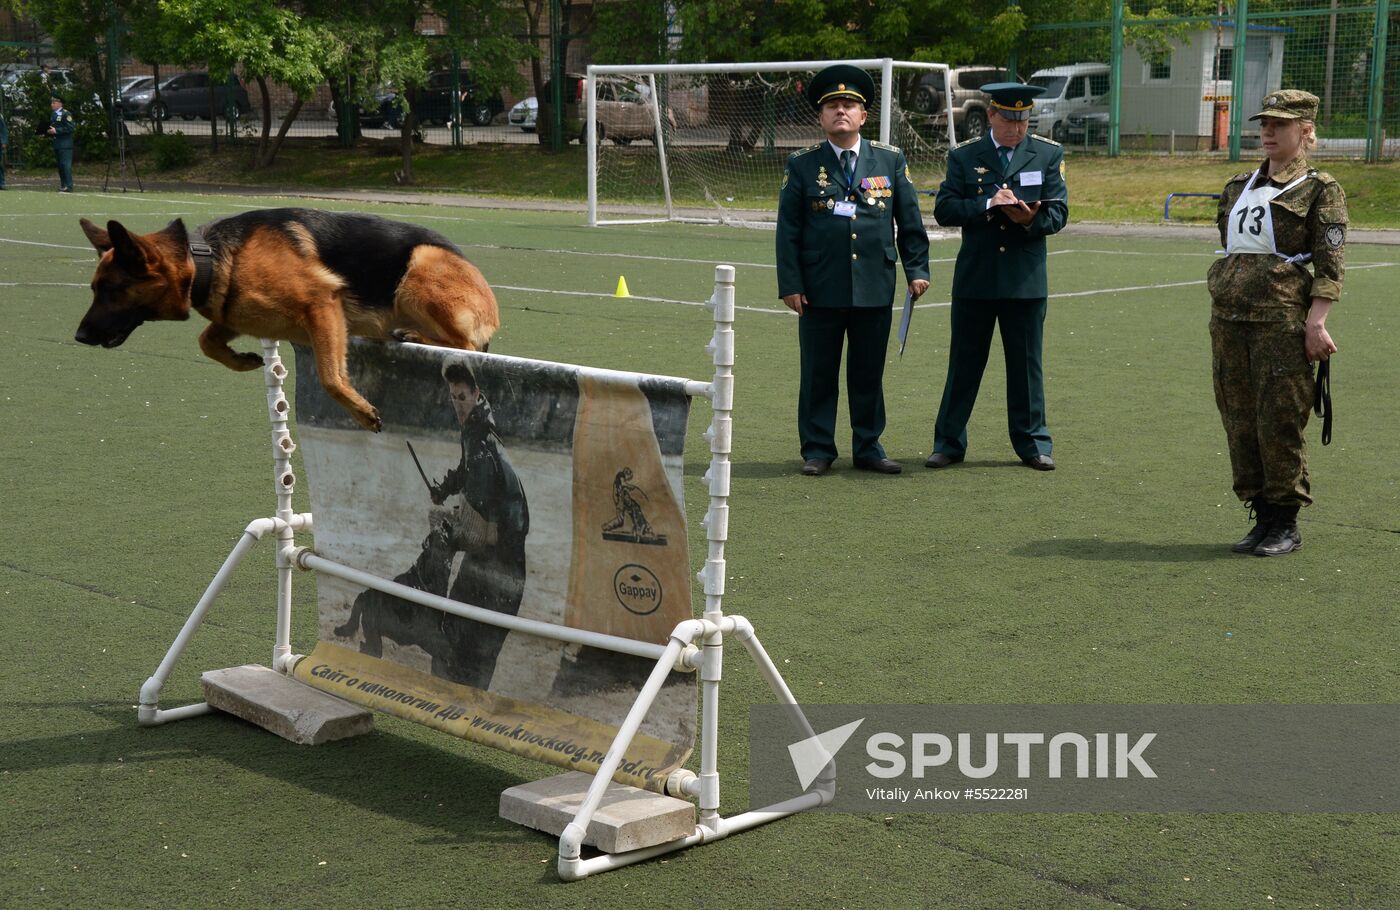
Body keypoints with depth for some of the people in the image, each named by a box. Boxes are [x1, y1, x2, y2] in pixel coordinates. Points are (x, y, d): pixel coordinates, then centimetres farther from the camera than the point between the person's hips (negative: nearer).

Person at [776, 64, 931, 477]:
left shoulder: (890, 160, 8)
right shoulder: (801, 165, 3)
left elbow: (909, 221, 10)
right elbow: (788, 230, 2)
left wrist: (917, 269, 3)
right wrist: (790, 284, -5)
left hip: (875, 286, 1)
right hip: (821, 288, -1)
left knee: (869, 373, 8)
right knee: (818, 373, 4)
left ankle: (868, 447, 19)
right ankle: (817, 450, 14)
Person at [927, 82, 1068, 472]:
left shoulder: (1049, 155, 7)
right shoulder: (963, 157, 5)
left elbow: (1058, 212, 1)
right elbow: (943, 210, -4)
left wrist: (1031, 219, -21)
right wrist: (988, 204, -18)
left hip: (1026, 279, 0)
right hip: (974, 278, 0)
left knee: (1026, 365, 6)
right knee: (964, 364, 5)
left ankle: (1033, 443, 16)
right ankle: (949, 443, 13)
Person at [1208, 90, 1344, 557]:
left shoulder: (1320, 190, -1)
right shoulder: (1239, 186, 17)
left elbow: (1330, 266, -7)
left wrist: (1316, 323, -16)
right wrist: (1227, 292, 16)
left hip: (1282, 317, -6)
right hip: (1228, 314, 6)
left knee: (1279, 421, -3)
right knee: (1239, 418, 8)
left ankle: (1286, 524, 8)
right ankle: (1263, 517, 18)